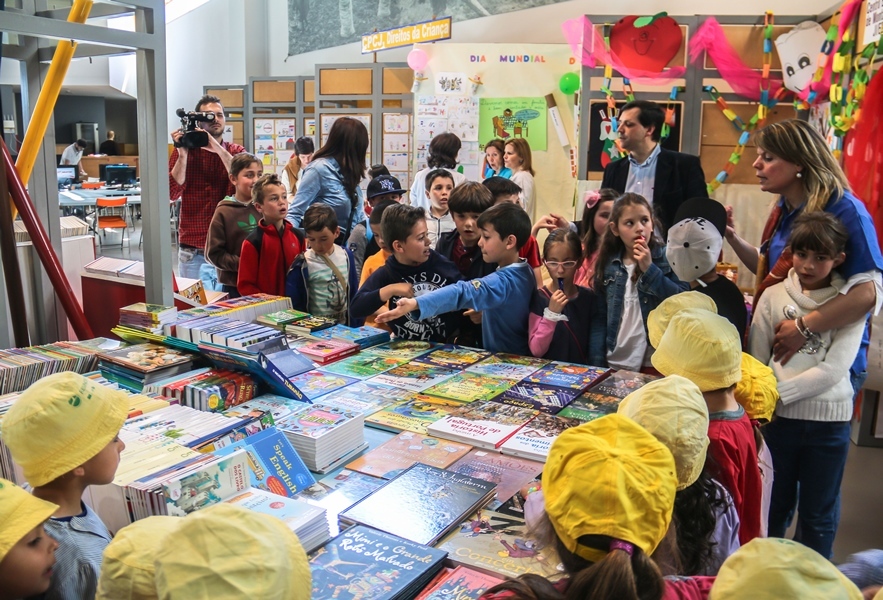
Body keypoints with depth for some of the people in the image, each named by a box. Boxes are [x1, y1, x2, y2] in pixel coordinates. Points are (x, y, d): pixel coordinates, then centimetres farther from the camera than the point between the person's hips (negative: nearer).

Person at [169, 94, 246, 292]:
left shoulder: (235, 152, 7)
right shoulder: (183, 151, 5)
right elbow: (172, 193, -7)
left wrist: (219, 149, -19)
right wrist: (183, 154, -14)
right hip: (193, 248, -1)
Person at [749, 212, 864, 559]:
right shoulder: (774, 296, 1)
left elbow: (834, 369, -13)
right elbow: (757, 361, 2)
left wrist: (780, 393, -17)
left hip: (829, 418, -1)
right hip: (777, 416, 1)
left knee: (818, 514, 12)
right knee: (773, 507, 14)